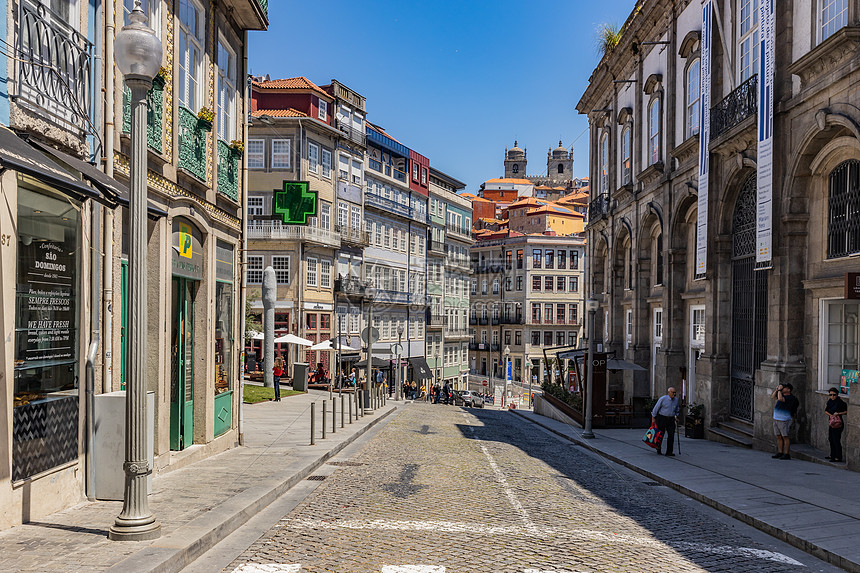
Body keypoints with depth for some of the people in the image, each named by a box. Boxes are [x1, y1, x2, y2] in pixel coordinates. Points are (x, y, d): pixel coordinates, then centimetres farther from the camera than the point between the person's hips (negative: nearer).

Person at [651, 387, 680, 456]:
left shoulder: (676, 400, 4)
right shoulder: (663, 399, -11)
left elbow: (677, 410, 22)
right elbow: (656, 408, -6)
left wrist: (676, 416, 7)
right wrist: (653, 418, -4)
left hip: (671, 420, 4)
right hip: (662, 418, -3)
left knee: (671, 435, -9)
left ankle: (669, 452, -6)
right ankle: (658, 450, 23)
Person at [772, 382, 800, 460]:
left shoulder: (790, 398, -14)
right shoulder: (781, 395, 11)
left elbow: (780, 398, -28)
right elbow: (772, 396, 22)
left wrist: (779, 390, -15)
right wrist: (777, 389, 8)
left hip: (784, 420, -8)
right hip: (776, 419, 8)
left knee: (785, 437, -4)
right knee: (779, 437, 11)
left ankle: (786, 454, -1)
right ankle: (780, 453, 17)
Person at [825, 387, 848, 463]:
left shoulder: (840, 402, -14)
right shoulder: (830, 401, 7)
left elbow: (847, 411, -13)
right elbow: (826, 410, 10)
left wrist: (838, 413, -19)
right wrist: (830, 415, -7)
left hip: (837, 423, -8)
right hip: (831, 422, 8)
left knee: (836, 440, -7)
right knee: (831, 439, 14)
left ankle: (838, 457, -2)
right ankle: (832, 455, 25)